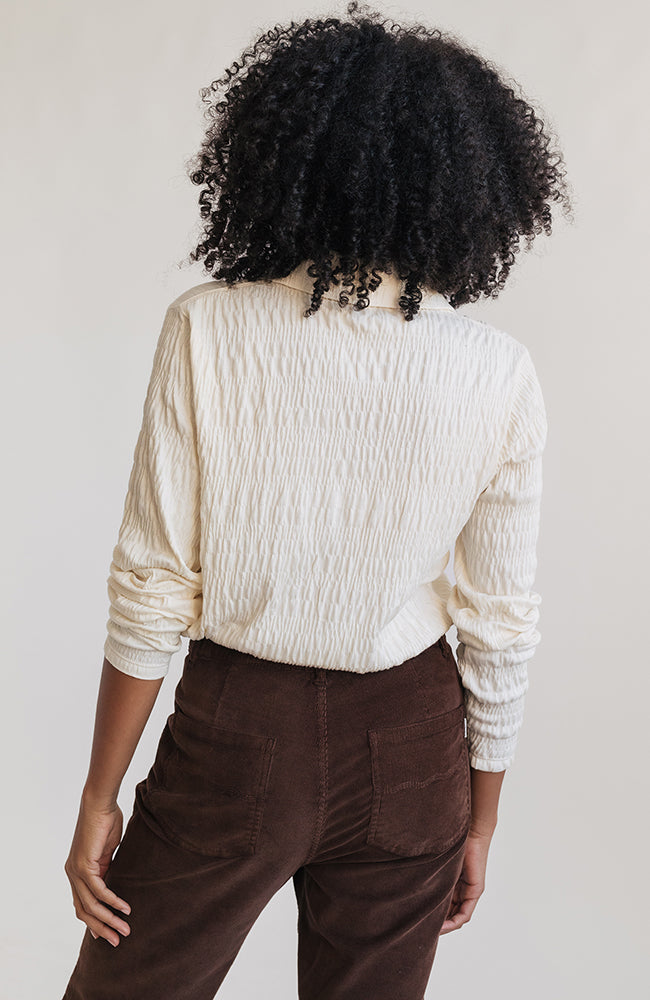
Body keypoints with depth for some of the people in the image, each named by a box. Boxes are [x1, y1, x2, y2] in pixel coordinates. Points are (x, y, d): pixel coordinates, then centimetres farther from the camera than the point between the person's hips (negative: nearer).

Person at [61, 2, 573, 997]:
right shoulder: (502, 375, -11)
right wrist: (479, 821, 9)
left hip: (237, 737, -1)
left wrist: (99, 798, 0)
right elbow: (500, 621, -5)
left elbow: (153, 589, -12)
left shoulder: (208, 332, -15)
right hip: (407, 751, 2)